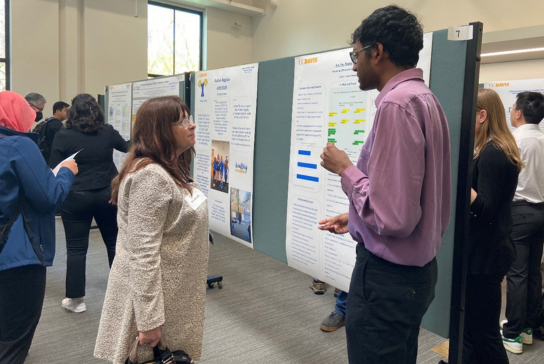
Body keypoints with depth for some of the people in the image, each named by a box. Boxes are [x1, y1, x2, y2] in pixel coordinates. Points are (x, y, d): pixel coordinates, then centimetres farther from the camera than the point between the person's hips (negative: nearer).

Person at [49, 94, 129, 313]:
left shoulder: (63, 136, -8)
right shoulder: (108, 133, 0)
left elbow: (53, 169, -6)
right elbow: (127, 147, 20)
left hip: (76, 197, -2)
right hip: (108, 195, 3)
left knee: (76, 249, 6)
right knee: (115, 243, 16)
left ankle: (76, 299, 13)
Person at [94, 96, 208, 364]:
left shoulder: (171, 170, 9)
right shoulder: (150, 176, -23)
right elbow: (143, 253, -26)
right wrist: (149, 321, -25)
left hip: (172, 291, 10)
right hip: (152, 294, -9)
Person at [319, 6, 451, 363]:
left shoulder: (397, 103, -22)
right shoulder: (424, 98, 9)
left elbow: (390, 217, -28)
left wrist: (345, 170, -14)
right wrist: (356, 218, 17)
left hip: (388, 276, -10)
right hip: (415, 270, 10)